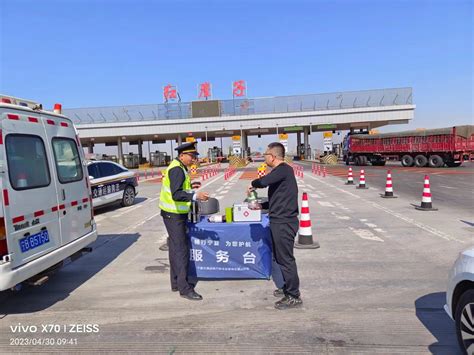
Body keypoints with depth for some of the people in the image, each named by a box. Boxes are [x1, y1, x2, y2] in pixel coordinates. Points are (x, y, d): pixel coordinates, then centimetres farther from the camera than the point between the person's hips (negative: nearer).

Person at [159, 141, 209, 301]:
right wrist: (195, 196, -42)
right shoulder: (177, 170, -20)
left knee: (176, 248, 15)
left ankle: (176, 283, 26)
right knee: (181, 250, -7)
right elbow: (176, 194, -32)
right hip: (174, 216, -10)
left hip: (175, 214, 10)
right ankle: (184, 288, -1)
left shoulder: (179, 168, 12)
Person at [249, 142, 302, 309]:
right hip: (280, 221, 10)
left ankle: (294, 297, 9)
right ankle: (288, 287, 33)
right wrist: (262, 205, 17)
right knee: (281, 257, 19)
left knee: (285, 259, -2)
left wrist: (253, 184, -11)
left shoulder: (284, 169, -16)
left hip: (283, 222, -10)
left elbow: (263, 181, -32)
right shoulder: (280, 171, 15)